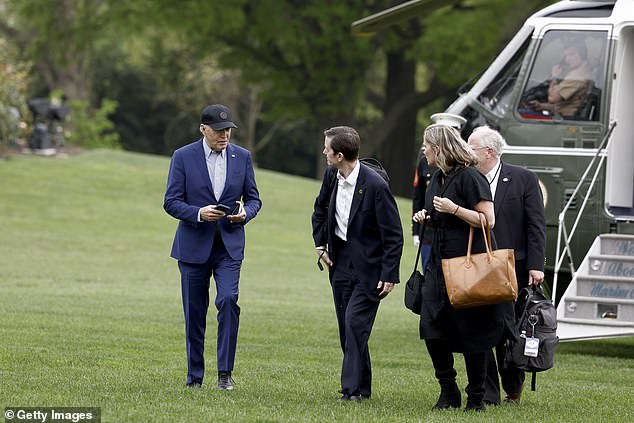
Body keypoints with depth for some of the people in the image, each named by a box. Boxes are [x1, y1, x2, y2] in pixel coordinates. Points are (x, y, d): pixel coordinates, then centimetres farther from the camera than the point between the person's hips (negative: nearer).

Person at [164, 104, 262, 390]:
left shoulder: (242, 157, 5)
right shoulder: (183, 157, -3)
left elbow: (253, 199, 11)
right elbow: (171, 202, -4)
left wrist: (245, 213, -12)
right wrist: (199, 213, -21)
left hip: (230, 245, 1)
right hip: (194, 246, -1)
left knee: (228, 300, -19)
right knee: (194, 313, 5)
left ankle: (225, 372, -14)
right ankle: (195, 375, 16)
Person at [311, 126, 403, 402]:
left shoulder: (375, 185, -21)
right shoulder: (331, 176, 0)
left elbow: (393, 234, -16)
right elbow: (320, 210, 23)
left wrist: (389, 275, -18)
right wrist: (320, 244, 14)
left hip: (368, 266, -7)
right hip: (341, 263, 7)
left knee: (355, 322, -16)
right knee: (347, 328, 9)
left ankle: (352, 388, -12)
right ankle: (363, 387, 19)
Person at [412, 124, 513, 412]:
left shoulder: (469, 177, -12)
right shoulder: (438, 178, 14)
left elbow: (488, 220, -15)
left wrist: (453, 209, -19)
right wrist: (427, 216, 9)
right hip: (439, 264, 8)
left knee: (471, 334, -2)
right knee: (432, 329, -1)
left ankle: (476, 397, 8)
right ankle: (448, 392, 10)